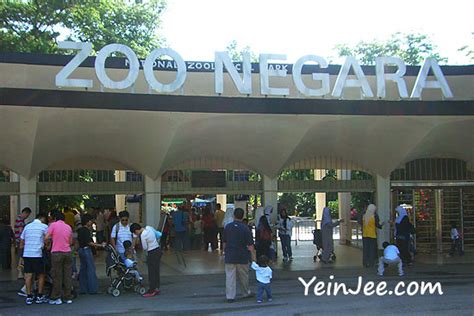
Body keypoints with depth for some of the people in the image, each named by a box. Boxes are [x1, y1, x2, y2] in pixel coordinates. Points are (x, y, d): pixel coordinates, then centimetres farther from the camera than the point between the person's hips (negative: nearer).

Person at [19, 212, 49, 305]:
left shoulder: (27, 226, 14)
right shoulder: (44, 226, 0)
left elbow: (21, 242, 15)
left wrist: (21, 256, 20)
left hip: (26, 254, 4)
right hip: (38, 254, -4)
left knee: (28, 275, 5)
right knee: (41, 275, 8)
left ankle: (29, 297, 4)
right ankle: (40, 296, 9)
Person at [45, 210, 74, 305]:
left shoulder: (53, 225, -2)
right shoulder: (68, 227, 12)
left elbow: (46, 238, -7)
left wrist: (52, 237, 12)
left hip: (57, 252, -4)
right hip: (67, 252, 4)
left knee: (57, 276, 1)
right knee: (68, 275, 6)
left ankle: (56, 298, 5)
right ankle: (68, 297, 10)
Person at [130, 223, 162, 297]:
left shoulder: (143, 235, -20)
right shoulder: (149, 228, 2)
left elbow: (145, 247, -12)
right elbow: (158, 234, 15)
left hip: (152, 254, -9)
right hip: (158, 250, 9)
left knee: (151, 272, 0)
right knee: (156, 271, 15)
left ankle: (152, 291, 5)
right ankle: (156, 288, 22)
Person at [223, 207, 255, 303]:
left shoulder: (227, 227, 0)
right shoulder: (245, 228, -10)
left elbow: (224, 242, 9)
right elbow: (250, 244, -11)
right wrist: (253, 255, -6)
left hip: (229, 256, 1)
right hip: (242, 256, -1)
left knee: (230, 276, 2)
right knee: (243, 276, 15)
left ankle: (230, 296, -2)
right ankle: (246, 293, 32)